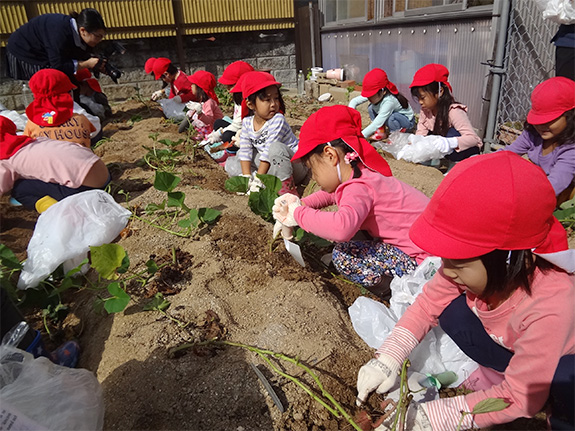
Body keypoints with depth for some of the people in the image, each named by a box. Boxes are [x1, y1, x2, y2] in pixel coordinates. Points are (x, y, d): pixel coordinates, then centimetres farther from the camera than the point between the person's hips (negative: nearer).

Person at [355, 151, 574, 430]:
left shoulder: (549, 309, -40)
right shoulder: (473, 265, -27)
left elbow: (520, 398, -31)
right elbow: (427, 305, -15)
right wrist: (386, 360, -27)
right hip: (507, 348, 5)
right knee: (451, 312, -19)